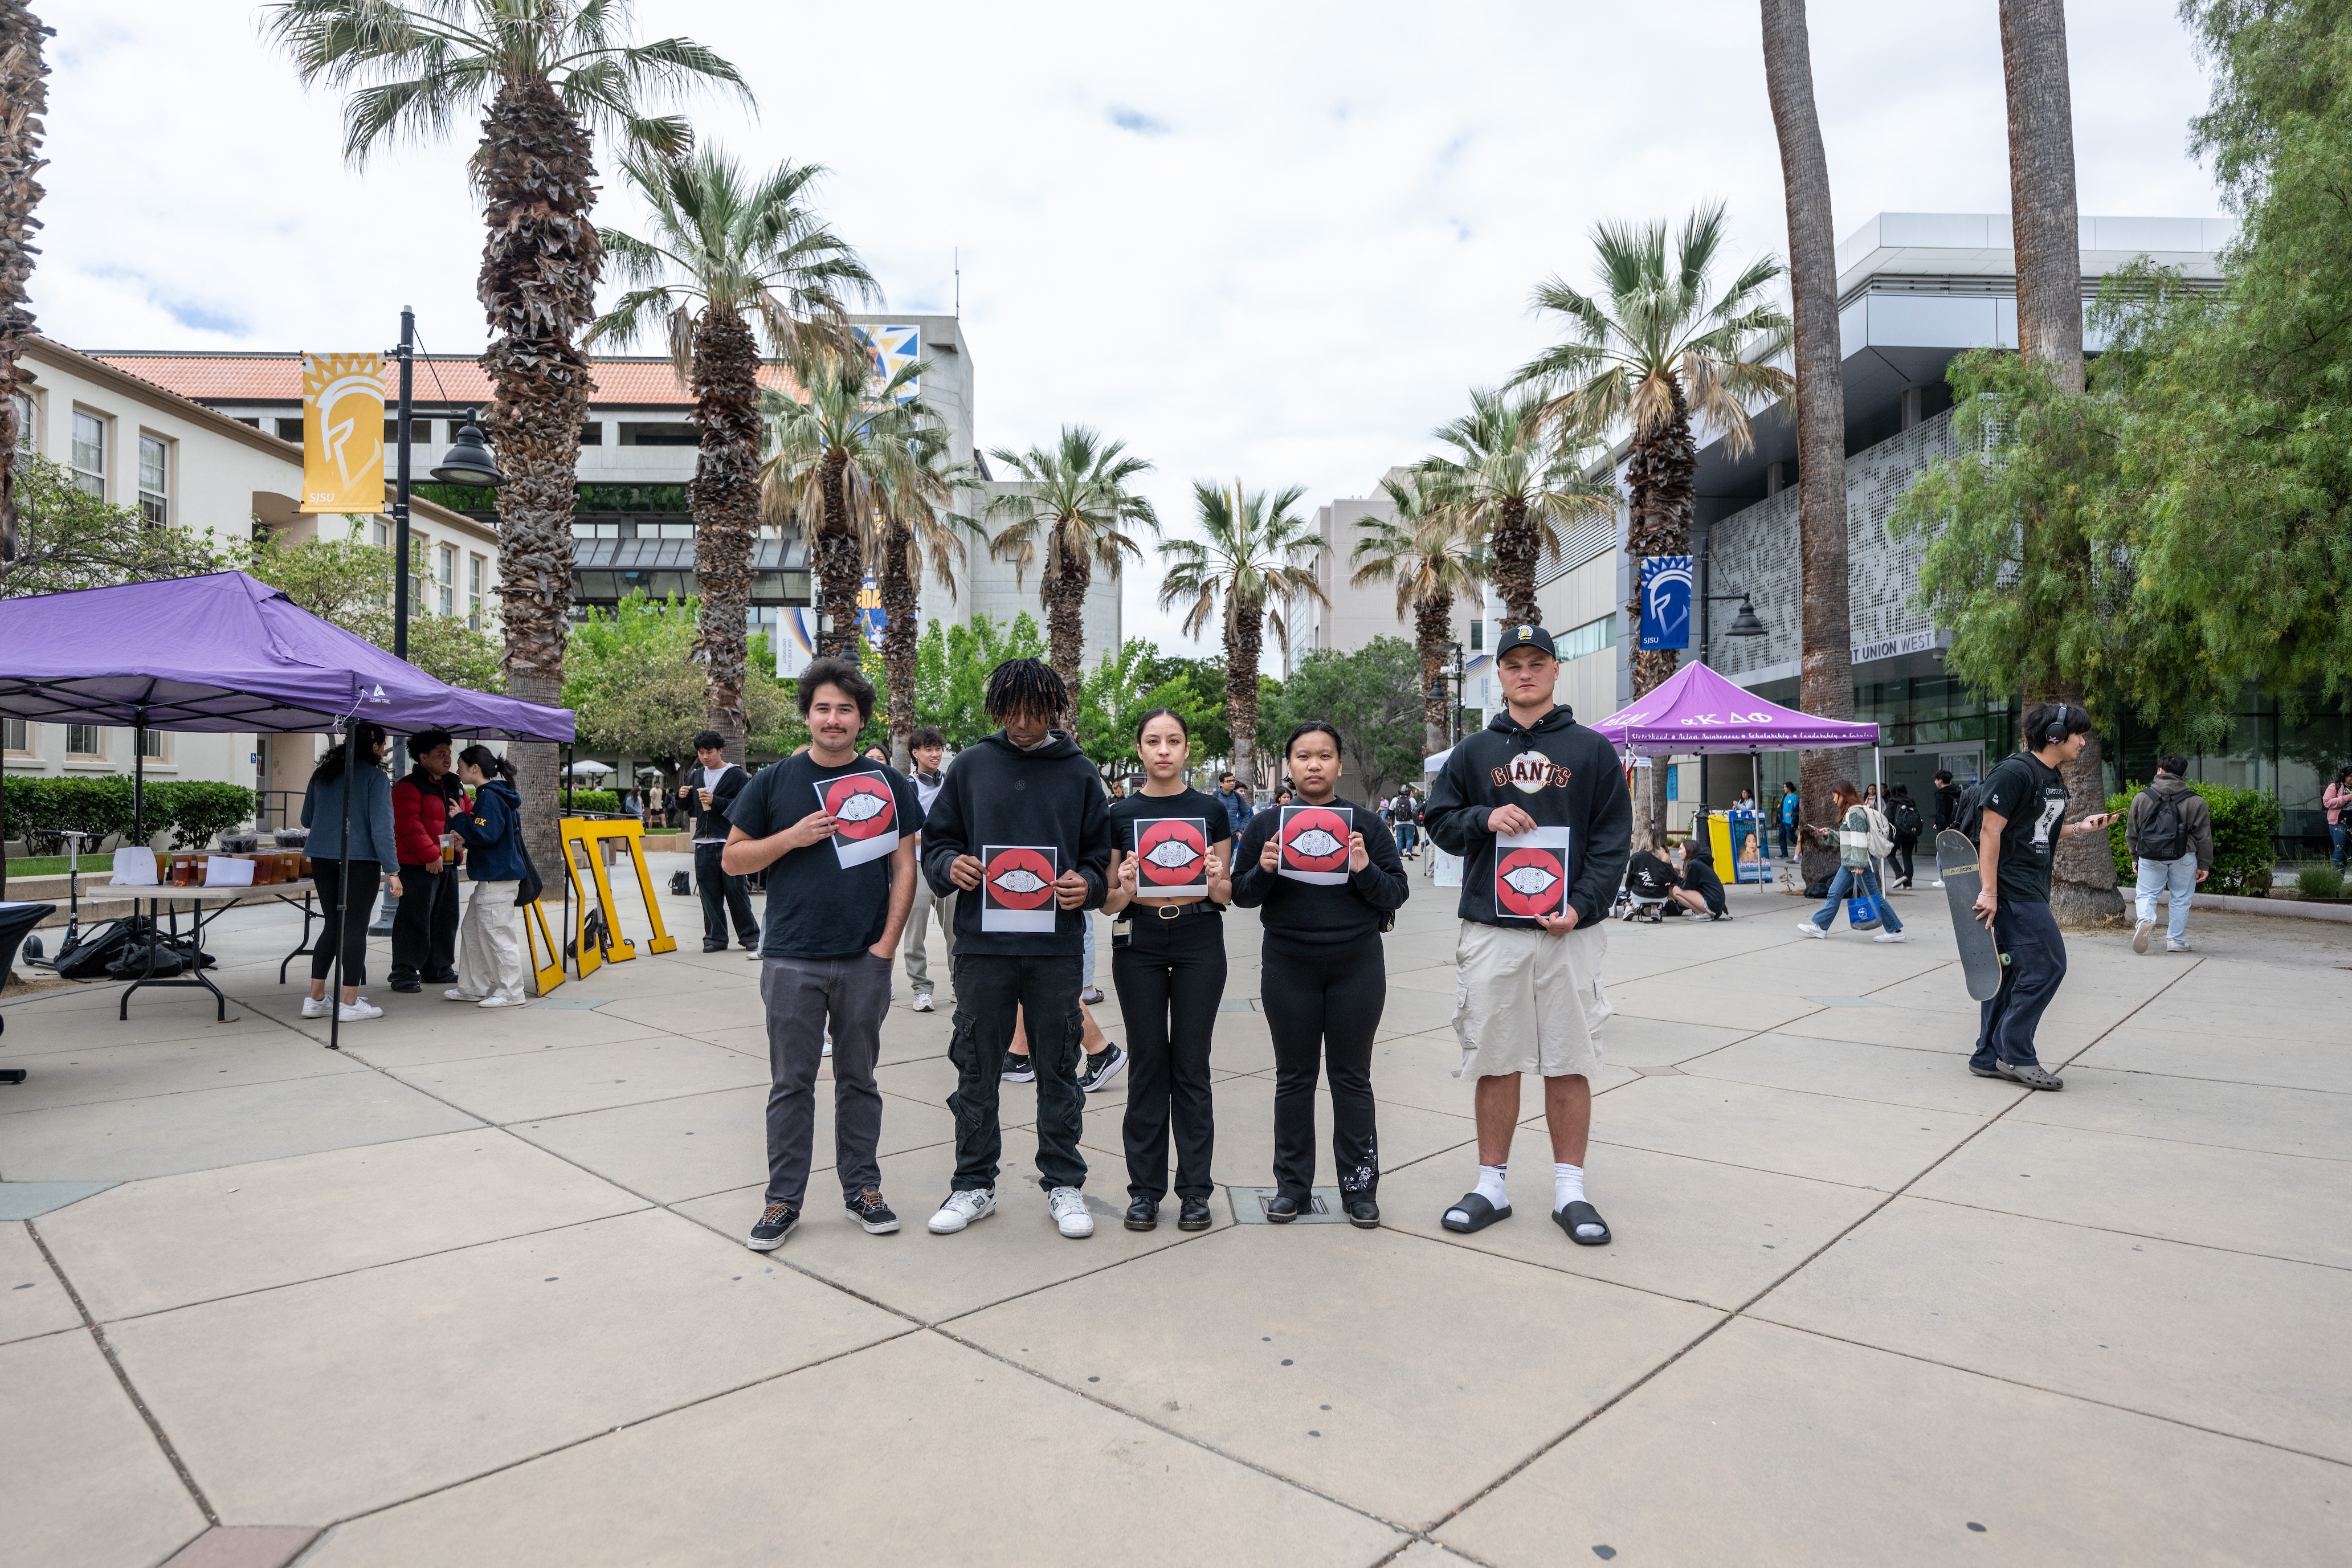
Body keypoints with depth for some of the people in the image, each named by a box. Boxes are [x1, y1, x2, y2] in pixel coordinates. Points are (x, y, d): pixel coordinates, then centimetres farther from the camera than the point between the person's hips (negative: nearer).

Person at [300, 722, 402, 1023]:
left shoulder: (322, 773, 10)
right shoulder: (375, 778, -9)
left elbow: (306, 819, 18)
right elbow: (381, 828, -14)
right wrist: (392, 871, -12)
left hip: (322, 860, 6)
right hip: (360, 862, -6)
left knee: (333, 925, 15)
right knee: (355, 928, 1)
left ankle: (316, 999, 17)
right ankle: (350, 1003, 5)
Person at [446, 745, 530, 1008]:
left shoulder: (489, 796, -15)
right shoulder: (495, 795, 16)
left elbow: (485, 834, -24)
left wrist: (459, 819, -11)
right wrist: (465, 840, 14)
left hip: (498, 879, -11)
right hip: (490, 878, 11)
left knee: (498, 934, -5)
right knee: (471, 932, 17)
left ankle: (511, 992, 1)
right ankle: (473, 988, 25)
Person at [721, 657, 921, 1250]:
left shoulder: (890, 784, 5)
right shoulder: (774, 782, 3)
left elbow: (904, 865, 5)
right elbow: (732, 858, 6)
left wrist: (888, 941, -4)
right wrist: (792, 837, -11)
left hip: (866, 961, 1)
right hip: (792, 959, 0)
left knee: (858, 1079, 12)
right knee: (791, 1083, 6)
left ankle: (862, 1188, 24)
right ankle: (783, 1200, 17)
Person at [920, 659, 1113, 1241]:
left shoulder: (1080, 773, 7)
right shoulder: (971, 766, 7)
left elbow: (1102, 852, 11)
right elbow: (935, 840, 11)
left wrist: (1087, 882, -9)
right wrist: (950, 865, -10)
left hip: (1056, 948, 0)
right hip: (982, 946, 0)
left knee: (1058, 1071, 9)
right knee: (977, 1070, 9)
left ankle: (1063, 1183, 22)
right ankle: (975, 1184, 23)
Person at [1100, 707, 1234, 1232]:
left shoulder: (1211, 810, 4)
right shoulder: (1120, 814, 4)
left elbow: (1226, 895, 7)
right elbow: (1108, 902, 5)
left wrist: (1217, 882, -15)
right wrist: (1126, 888, -17)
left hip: (1199, 941, 0)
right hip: (1140, 944, 0)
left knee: (1191, 1065, 4)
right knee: (1148, 1063, 5)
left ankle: (1195, 1189, 15)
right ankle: (1145, 1188, 16)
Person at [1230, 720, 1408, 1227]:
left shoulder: (1366, 823, 2)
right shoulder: (1266, 825, 4)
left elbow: (1398, 893, 1)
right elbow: (1241, 896, 5)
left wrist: (1365, 870, -17)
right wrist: (1264, 870, -15)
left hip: (1357, 964, 0)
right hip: (1288, 966, 1)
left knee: (1352, 1077, 8)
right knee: (1294, 1077, 10)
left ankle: (1359, 1185, 19)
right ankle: (1292, 1184, 21)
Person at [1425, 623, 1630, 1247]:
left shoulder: (1592, 750, 7)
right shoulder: (1474, 752, 11)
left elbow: (1613, 838, 3)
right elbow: (1439, 821, 12)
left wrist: (1582, 905, -10)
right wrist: (1484, 818, -8)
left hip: (1569, 931, -1)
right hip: (1490, 931, 1)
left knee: (1569, 1062, 4)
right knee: (1495, 1061, 6)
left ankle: (1570, 1189, 16)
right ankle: (1492, 1184, 18)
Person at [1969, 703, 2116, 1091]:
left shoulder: (2054, 781, 16)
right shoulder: (2014, 772, -13)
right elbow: (1991, 831, -17)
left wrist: (2079, 827, 10)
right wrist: (1989, 892, -20)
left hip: (2031, 891, 10)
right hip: (2011, 888, -10)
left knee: (2012, 971, 11)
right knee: (2046, 966, -10)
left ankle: (1989, 1057, 16)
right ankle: (2015, 1054, -1)